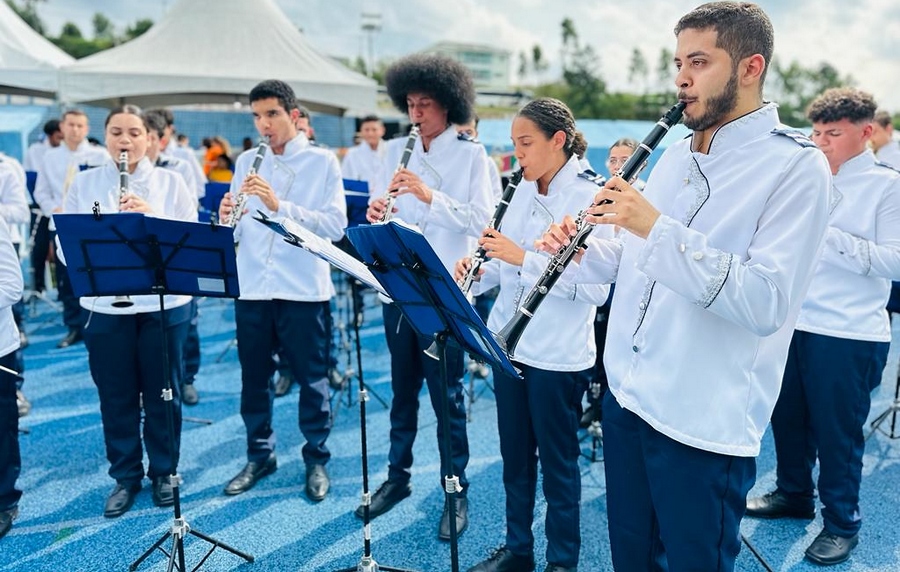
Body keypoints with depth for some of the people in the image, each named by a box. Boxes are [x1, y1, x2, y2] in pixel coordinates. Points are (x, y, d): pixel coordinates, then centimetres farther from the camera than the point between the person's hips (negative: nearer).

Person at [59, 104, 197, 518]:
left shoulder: (170, 182, 2)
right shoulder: (84, 184, 4)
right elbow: (66, 246, -1)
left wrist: (151, 215, -19)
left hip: (163, 305, -1)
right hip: (104, 306, 1)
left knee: (163, 394, 10)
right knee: (115, 397, 10)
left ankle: (164, 472, 27)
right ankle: (125, 476, 27)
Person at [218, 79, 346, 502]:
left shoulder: (323, 162, -2)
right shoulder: (246, 162, 9)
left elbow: (336, 226, -13)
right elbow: (235, 232, 7)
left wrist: (280, 205, -24)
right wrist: (226, 218, -16)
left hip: (304, 290, -3)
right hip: (252, 288, 4)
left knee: (311, 380, 7)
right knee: (253, 378, 12)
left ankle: (316, 459, 24)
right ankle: (259, 456, 30)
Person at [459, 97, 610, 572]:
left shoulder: (589, 200, -14)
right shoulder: (522, 192, 7)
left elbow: (596, 288, -22)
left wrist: (525, 257, -26)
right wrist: (476, 272, -8)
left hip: (558, 355, -6)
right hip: (509, 343, 6)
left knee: (557, 461, 9)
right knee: (514, 454, 18)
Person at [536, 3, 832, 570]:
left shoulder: (797, 166, -13)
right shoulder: (675, 155, 10)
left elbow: (766, 303, -24)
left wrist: (656, 225, -29)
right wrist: (580, 251, -3)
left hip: (704, 424, -7)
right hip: (626, 394, 7)